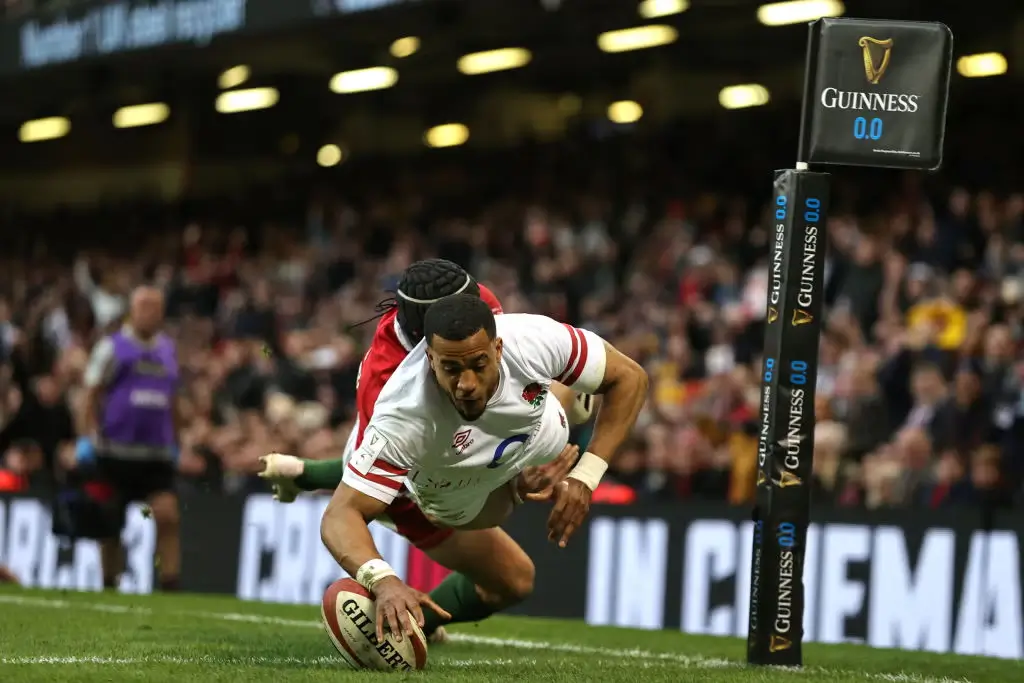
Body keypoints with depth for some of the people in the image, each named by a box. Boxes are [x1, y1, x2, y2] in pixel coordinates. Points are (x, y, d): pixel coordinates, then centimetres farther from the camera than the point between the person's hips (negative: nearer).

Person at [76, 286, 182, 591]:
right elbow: (92, 394, -2)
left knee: (167, 515, -12)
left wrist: (174, 444, 19)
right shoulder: (112, 347, 0)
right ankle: (108, 587, 16)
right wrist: (87, 438, -9)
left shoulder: (168, 349, 13)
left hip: (157, 453, 3)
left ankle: (170, 585, -12)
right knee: (111, 523, 5)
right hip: (115, 449, -3)